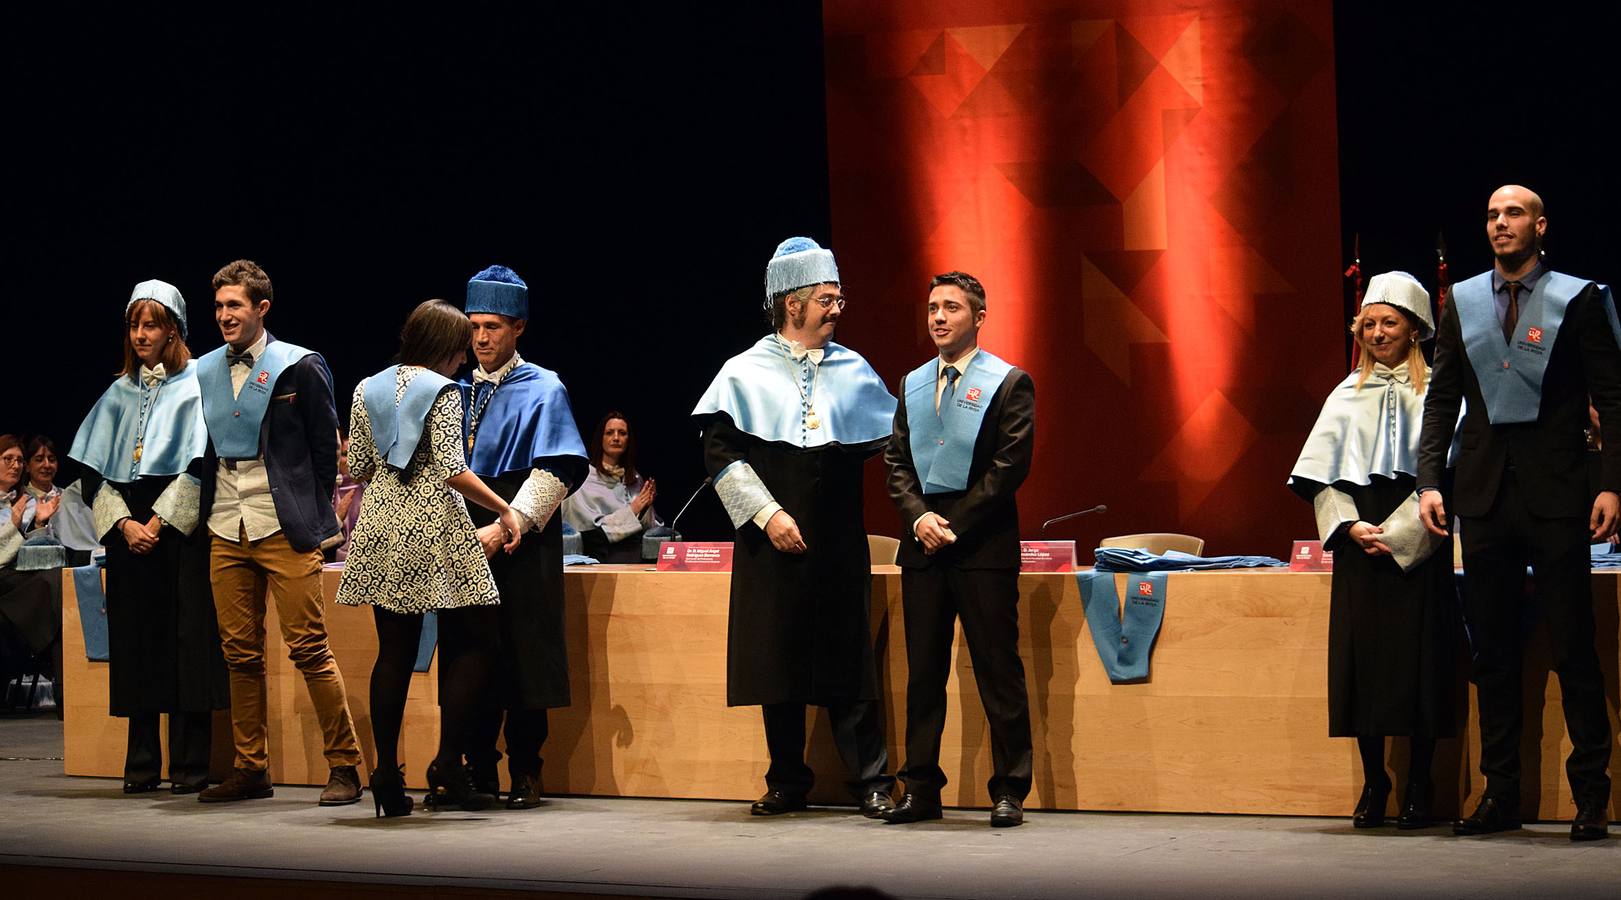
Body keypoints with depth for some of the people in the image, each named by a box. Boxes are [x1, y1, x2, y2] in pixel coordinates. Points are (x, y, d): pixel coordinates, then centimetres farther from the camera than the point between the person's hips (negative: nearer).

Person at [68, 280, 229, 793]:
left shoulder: (195, 386, 2)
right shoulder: (120, 394, 15)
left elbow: (199, 464, -6)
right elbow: (94, 468, 11)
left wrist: (159, 522, -12)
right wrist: (123, 524, -5)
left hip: (180, 533, -4)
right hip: (127, 533, 4)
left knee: (186, 641, -7)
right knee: (136, 642, 3)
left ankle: (189, 765, -5)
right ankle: (142, 765, 6)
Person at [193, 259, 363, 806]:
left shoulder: (299, 367, -2)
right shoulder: (204, 372, 12)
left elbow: (326, 447, 1)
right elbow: (205, 452, 18)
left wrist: (311, 519, 0)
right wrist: (210, 509, 9)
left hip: (284, 528, -5)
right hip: (226, 530, 5)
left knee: (308, 648, -7)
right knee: (240, 652, 7)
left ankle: (344, 766, -1)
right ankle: (250, 767, 15)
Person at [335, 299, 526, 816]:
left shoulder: (368, 390, 11)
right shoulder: (442, 392, -6)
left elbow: (359, 467, 13)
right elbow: (452, 471, -15)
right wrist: (505, 510, -7)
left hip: (381, 528, 6)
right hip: (434, 530, -6)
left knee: (394, 651, 7)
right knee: (472, 643, 2)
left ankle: (387, 775, 2)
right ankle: (447, 768, -7)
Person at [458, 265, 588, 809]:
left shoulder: (543, 390, 0)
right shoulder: (460, 391, 15)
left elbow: (556, 472, -10)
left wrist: (506, 526, -19)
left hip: (523, 544, -4)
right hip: (465, 541, 4)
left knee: (523, 657, -3)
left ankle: (524, 775, 4)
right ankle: (478, 770, 11)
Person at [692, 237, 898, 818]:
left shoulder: (853, 371, 10)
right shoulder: (747, 373, 2)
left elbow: (891, 442, 18)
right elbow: (720, 453, -4)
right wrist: (767, 513, -11)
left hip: (840, 544, 1)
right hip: (772, 542, -1)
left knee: (848, 660, -1)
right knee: (778, 661, 3)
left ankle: (871, 781, 3)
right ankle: (787, 782, 13)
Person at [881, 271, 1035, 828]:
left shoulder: (1009, 383, -1)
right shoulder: (912, 385, 16)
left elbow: (1010, 466, -8)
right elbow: (896, 462, 12)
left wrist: (955, 524, -12)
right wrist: (918, 516, -6)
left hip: (983, 547, -5)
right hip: (924, 549, 5)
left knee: (998, 672, -2)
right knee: (923, 673, 7)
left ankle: (1009, 792, 3)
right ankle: (922, 788, 12)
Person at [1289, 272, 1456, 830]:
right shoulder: (1349, 395, 13)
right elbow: (1321, 474, 9)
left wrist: (1396, 531, -13)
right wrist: (1350, 525, -7)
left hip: (1418, 549, -3)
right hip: (1359, 549, 3)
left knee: (1418, 659, -5)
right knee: (1363, 657, -1)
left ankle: (1419, 787, 1)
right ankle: (1373, 785, 6)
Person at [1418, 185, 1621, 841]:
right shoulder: (1462, 302, 11)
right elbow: (1441, 398, 11)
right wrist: (1430, 481, 1)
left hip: (1555, 493, -4)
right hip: (1485, 493, 4)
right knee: (1492, 651, 7)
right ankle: (1501, 794, 12)